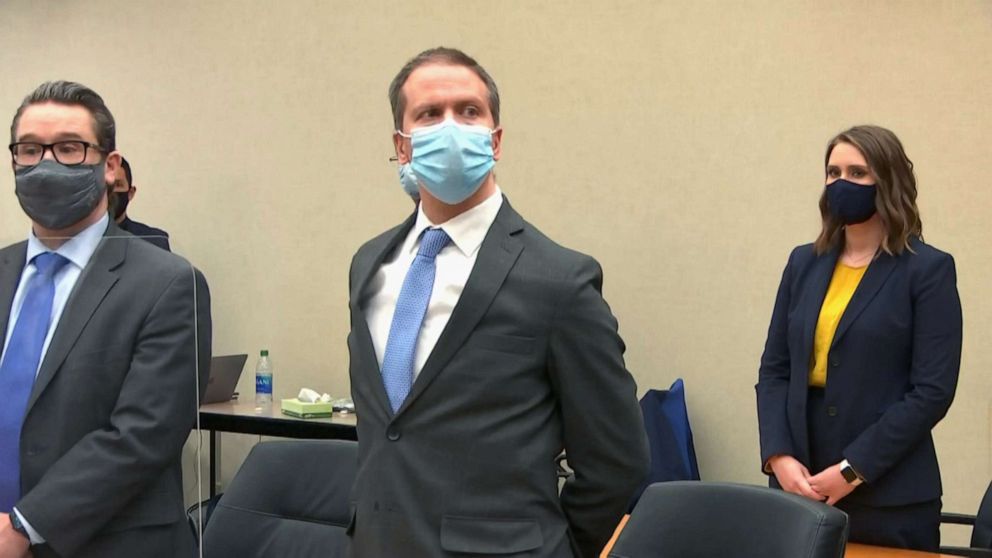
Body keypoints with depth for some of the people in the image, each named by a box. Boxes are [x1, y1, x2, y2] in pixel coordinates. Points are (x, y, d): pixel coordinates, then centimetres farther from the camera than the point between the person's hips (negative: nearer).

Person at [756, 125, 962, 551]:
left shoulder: (928, 270, -4)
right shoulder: (804, 263, 9)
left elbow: (932, 391, -10)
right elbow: (773, 370, 7)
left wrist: (853, 471, -14)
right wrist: (779, 457, -8)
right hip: (799, 487, 4)